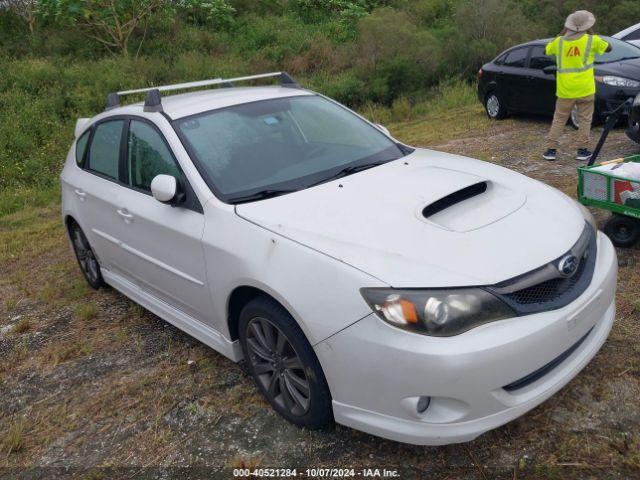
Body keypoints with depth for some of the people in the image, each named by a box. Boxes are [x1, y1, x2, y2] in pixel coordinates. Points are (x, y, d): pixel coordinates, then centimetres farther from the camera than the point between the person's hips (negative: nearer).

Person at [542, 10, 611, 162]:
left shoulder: (559, 41, -2)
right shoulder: (592, 40, -6)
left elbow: (547, 50, 18)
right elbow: (609, 48, 12)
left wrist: (562, 33, 20)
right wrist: (592, 33, 14)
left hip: (565, 90, 2)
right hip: (585, 89, -1)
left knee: (558, 119, 10)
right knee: (585, 119, 8)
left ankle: (551, 150, 5)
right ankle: (583, 150, 7)